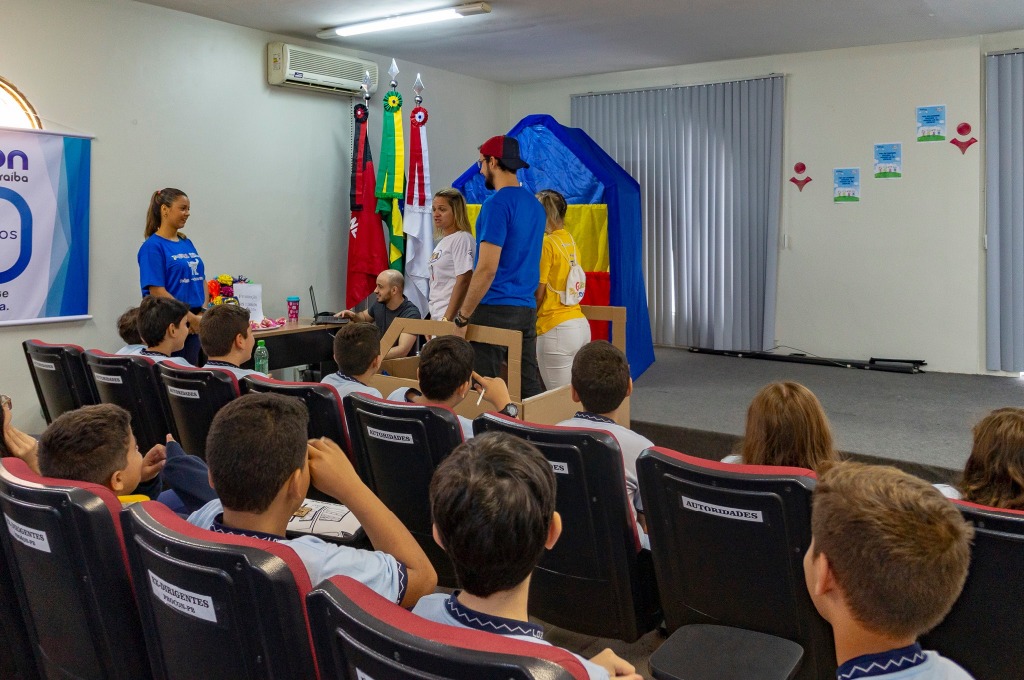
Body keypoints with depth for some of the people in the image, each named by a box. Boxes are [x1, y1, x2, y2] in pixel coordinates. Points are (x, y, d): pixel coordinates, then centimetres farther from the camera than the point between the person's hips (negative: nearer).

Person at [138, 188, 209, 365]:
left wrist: (203, 312, -3)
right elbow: (157, 291, -16)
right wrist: (191, 317, -15)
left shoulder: (187, 243, 13)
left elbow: (202, 280, 14)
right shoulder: (153, 246, -9)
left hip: (195, 326, 7)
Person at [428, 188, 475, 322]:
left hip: (451, 317, -8)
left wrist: (447, 319, -20)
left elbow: (463, 281, -18)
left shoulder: (462, 239, -10)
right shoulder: (443, 241, 17)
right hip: (438, 317, 8)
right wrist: (434, 317, 17)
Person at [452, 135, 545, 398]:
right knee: (531, 387, 10)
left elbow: (487, 269, -18)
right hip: (527, 309, 8)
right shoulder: (535, 205, 14)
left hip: (495, 309, -8)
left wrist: (462, 318, -13)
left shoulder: (497, 204, -12)